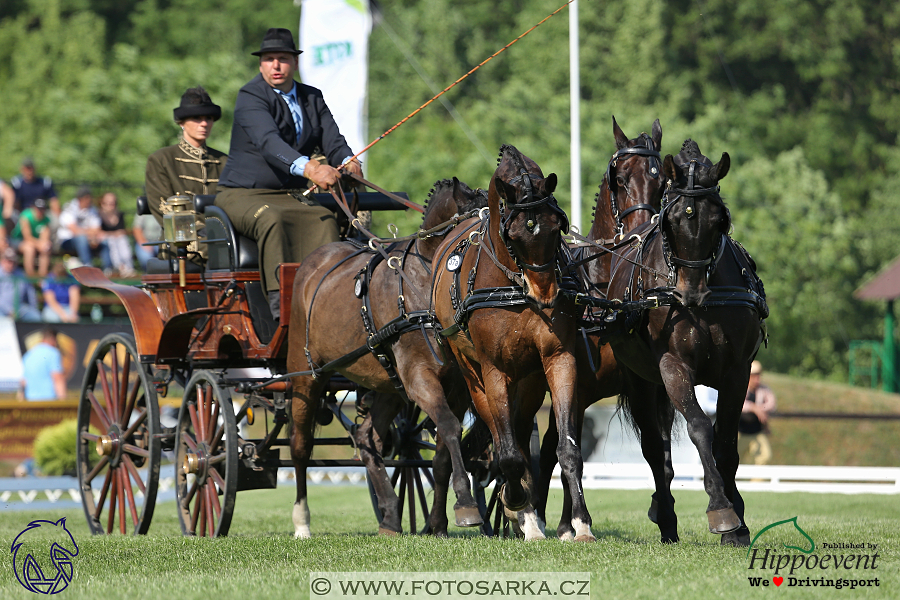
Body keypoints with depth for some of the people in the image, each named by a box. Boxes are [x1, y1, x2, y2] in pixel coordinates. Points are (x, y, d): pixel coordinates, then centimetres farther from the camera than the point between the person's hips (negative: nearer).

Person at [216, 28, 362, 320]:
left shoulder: (312, 98, 12)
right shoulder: (250, 97, -9)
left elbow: (331, 139, -1)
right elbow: (268, 142, -28)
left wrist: (347, 161, -27)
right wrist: (308, 168, -45)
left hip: (290, 196, 5)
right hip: (243, 194, -5)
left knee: (324, 220, -25)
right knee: (271, 219, -37)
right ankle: (280, 305, -43)